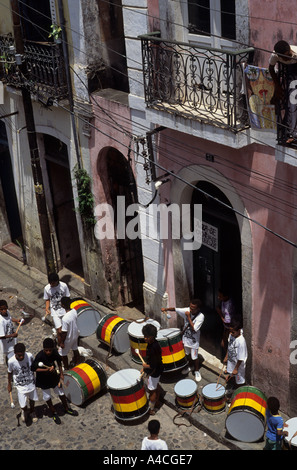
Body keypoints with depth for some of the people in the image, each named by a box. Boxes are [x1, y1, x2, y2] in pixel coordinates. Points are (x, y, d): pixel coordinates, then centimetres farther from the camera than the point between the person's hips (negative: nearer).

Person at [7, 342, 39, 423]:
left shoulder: (29, 356, -23)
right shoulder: (11, 361, -27)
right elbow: (10, 373, -8)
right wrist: (9, 385, 5)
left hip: (31, 382, 2)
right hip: (20, 385, -2)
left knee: (32, 399, 22)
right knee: (23, 404, 1)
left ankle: (32, 412, 54)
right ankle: (24, 411, 40)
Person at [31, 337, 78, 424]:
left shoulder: (55, 352, -19)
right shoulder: (39, 356, -32)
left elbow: (59, 362, 0)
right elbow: (33, 368, -27)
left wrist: (61, 374, 5)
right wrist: (47, 370, -34)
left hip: (53, 376, 4)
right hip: (43, 379, -4)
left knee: (61, 393, 19)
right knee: (47, 397, 14)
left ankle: (66, 409, 44)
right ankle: (54, 413, 38)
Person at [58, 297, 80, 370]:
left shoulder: (65, 319, -38)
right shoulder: (74, 311, -17)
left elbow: (64, 333, -27)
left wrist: (62, 342, -12)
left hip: (68, 338, -6)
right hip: (75, 335, 6)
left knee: (63, 354, 19)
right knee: (75, 349, 31)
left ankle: (66, 368, 39)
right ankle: (77, 361, 54)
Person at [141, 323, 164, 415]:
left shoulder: (153, 348, -37)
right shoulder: (151, 343, -7)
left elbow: (153, 365, -31)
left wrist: (145, 366, -14)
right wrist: (144, 367, 9)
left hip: (154, 372, -9)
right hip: (158, 370, 9)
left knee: (152, 390, 9)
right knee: (156, 386, 27)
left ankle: (151, 409, 26)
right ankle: (156, 402, 48)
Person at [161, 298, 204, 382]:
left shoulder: (200, 316, -27)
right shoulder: (187, 310, -15)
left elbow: (194, 329, -32)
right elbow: (175, 309, -10)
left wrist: (188, 317, -32)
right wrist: (166, 309, -27)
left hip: (194, 340, -4)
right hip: (185, 337, 5)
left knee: (194, 357, 11)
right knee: (186, 354, 24)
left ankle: (197, 371, 34)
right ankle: (188, 367, 48)